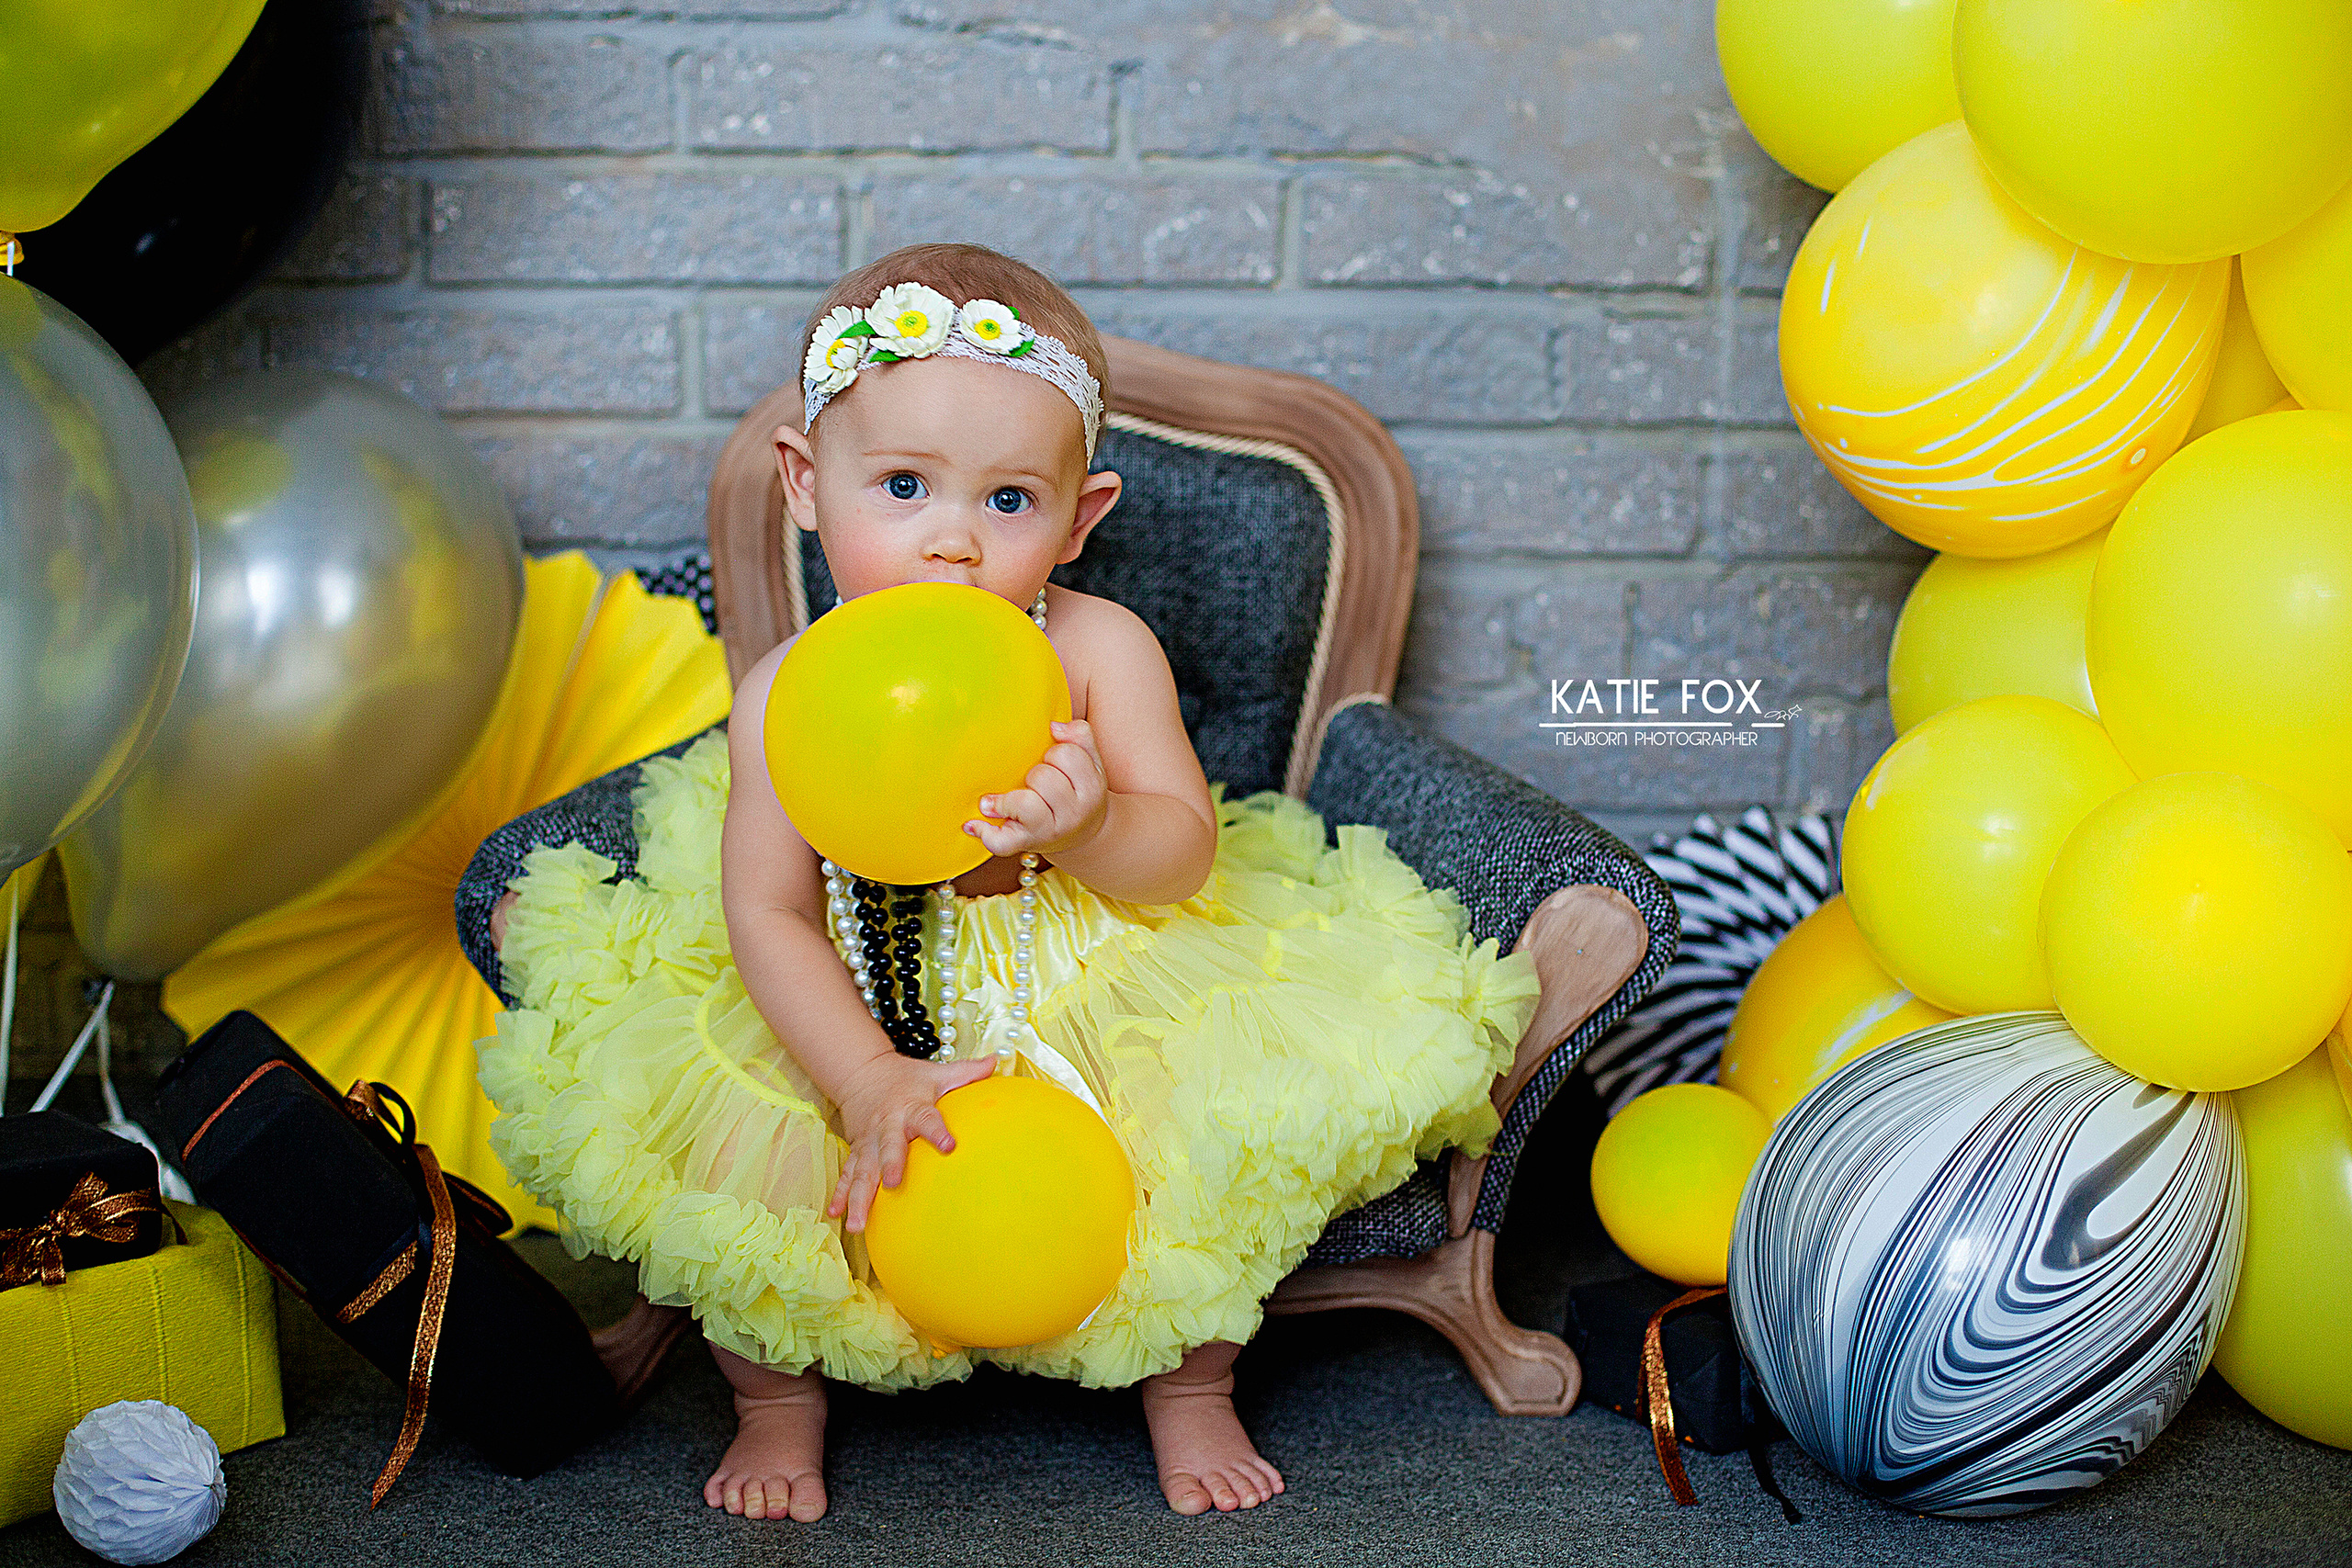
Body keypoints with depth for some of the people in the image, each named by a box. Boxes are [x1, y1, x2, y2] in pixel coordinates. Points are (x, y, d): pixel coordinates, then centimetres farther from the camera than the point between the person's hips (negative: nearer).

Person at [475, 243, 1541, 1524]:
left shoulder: (1098, 650, -13)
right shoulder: (787, 696, -13)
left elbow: (1185, 853, -11)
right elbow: (768, 915, -12)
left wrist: (1085, 828, -35)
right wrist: (871, 1083, -25)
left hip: (1096, 988, 0)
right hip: (856, 1017, 0)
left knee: (1216, 1125, -22)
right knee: (742, 1158, -21)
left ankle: (1191, 1395, 8)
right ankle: (777, 1405, 11)